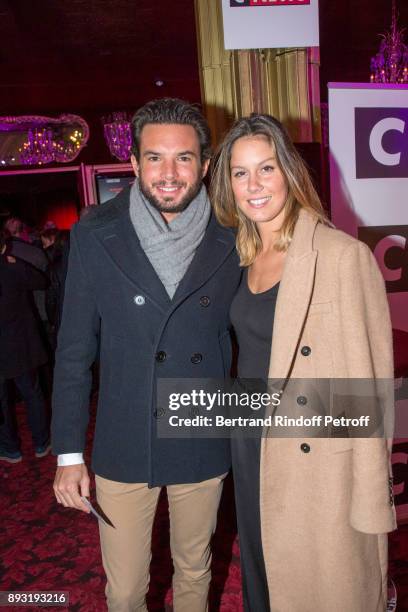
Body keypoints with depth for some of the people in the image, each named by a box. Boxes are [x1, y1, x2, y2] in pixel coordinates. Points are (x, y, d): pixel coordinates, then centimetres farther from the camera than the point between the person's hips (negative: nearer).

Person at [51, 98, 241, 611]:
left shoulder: (230, 241, -5)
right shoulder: (95, 235, -8)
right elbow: (74, 349, -5)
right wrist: (68, 453, -4)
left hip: (204, 446, 2)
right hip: (123, 448, -1)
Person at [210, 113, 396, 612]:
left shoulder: (343, 255, -17)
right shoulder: (243, 258, 4)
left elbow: (368, 380, -16)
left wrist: (371, 498, -14)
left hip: (320, 464, -6)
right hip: (250, 451, 6)